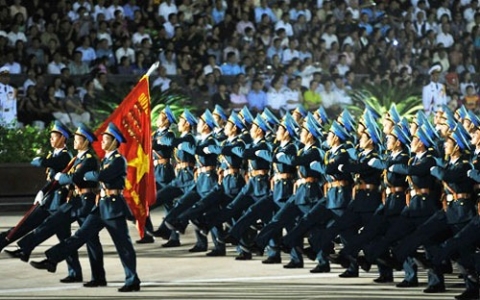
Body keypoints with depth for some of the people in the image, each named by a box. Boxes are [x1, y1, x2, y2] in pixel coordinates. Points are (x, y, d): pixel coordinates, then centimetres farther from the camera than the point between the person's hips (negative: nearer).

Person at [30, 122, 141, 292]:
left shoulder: (119, 160, -12)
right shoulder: (106, 159, 16)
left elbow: (100, 176, -24)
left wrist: (86, 175, -8)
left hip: (114, 207, -8)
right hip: (101, 206, 8)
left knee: (123, 245, -3)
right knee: (81, 235, 4)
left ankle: (132, 281, 3)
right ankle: (51, 261, 0)